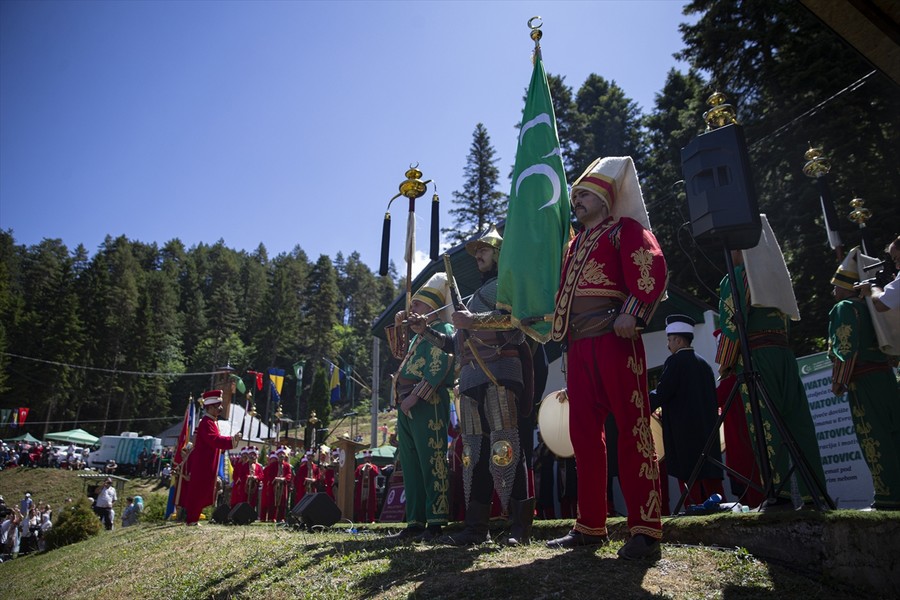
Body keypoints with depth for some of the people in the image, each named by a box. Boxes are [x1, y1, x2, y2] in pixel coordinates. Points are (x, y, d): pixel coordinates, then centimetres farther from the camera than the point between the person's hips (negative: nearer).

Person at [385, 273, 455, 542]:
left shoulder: (442, 329, -3)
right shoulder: (420, 333, 25)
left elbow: (438, 367, -15)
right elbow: (402, 355, 40)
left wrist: (415, 395, -20)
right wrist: (399, 327, 26)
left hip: (427, 403, -10)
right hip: (408, 406, 10)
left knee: (432, 462, -9)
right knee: (410, 466, 8)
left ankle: (436, 522, -7)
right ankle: (415, 522, 13)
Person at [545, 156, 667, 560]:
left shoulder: (626, 229, 5)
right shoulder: (576, 245, 27)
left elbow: (653, 269, -10)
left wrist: (632, 314, -22)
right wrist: (554, 326, 16)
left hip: (615, 341, -8)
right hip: (579, 346, 8)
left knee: (632, 431, -7)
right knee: (585, 434, 7)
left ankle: (645, 530, -2)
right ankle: (590, 526, 14)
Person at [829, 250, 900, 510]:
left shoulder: (844, 308, -8)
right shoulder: (868, 305, 17)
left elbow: (845, 349, -15)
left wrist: (838, 382, -12)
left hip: (863, 381, -9)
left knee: (873, 439, -6)